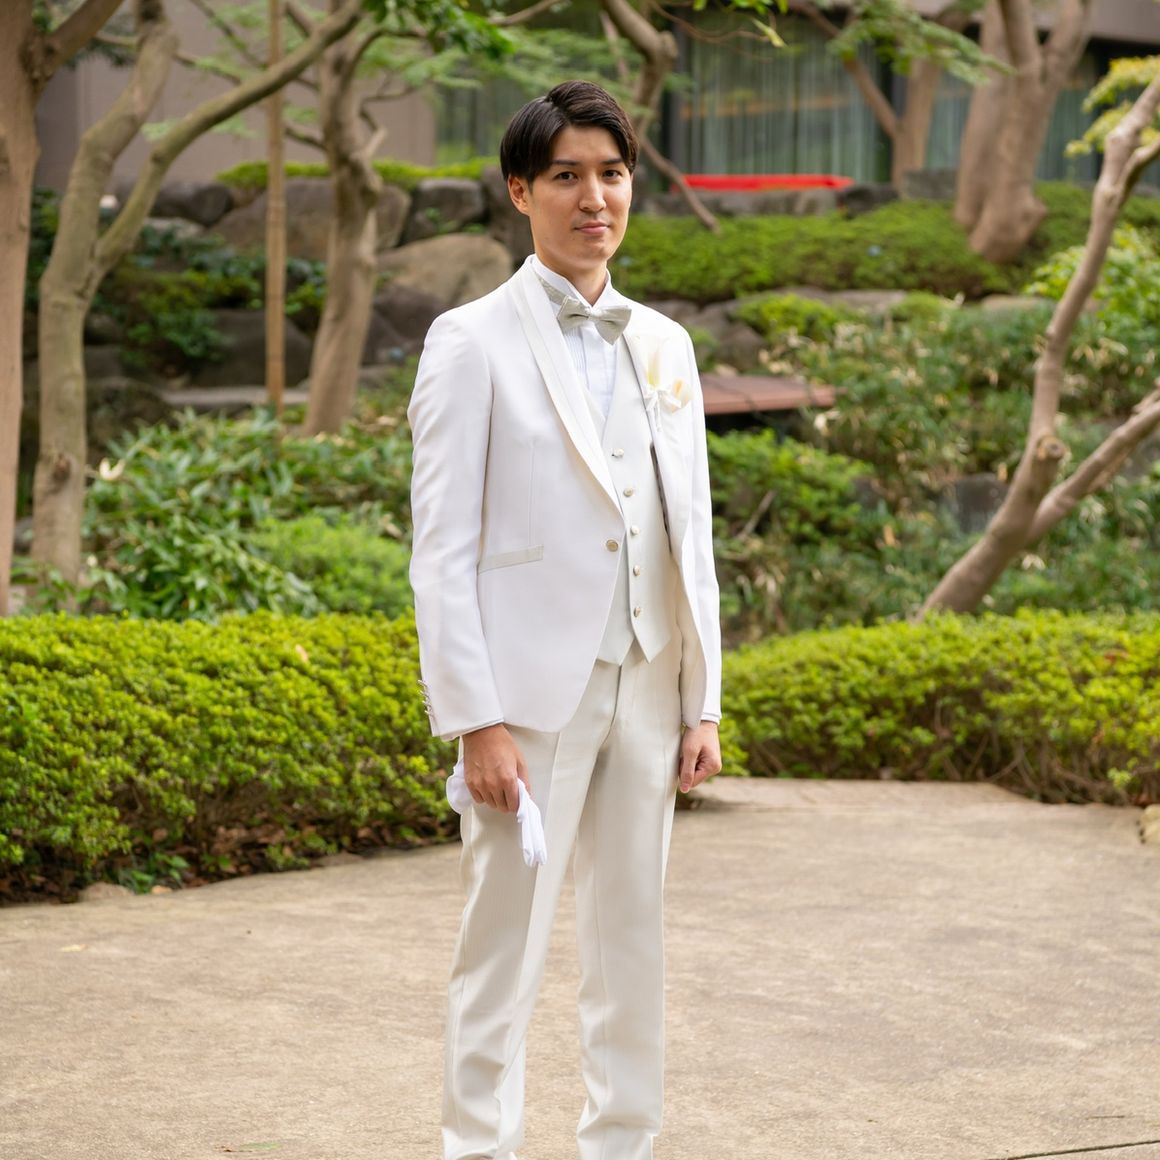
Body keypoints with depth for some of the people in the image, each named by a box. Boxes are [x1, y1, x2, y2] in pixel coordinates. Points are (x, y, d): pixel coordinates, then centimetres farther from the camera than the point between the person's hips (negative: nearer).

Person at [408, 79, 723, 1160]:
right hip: (532, 693, -5)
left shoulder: (664, 345, 13)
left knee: (632, 942, 11)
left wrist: (703, 700, 9)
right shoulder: (472, 343, -4)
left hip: (644, 689, 5)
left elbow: (692, 532, 15)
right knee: (503, 949, -2)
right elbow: (442, 548, -8)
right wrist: (475, 721, -14)